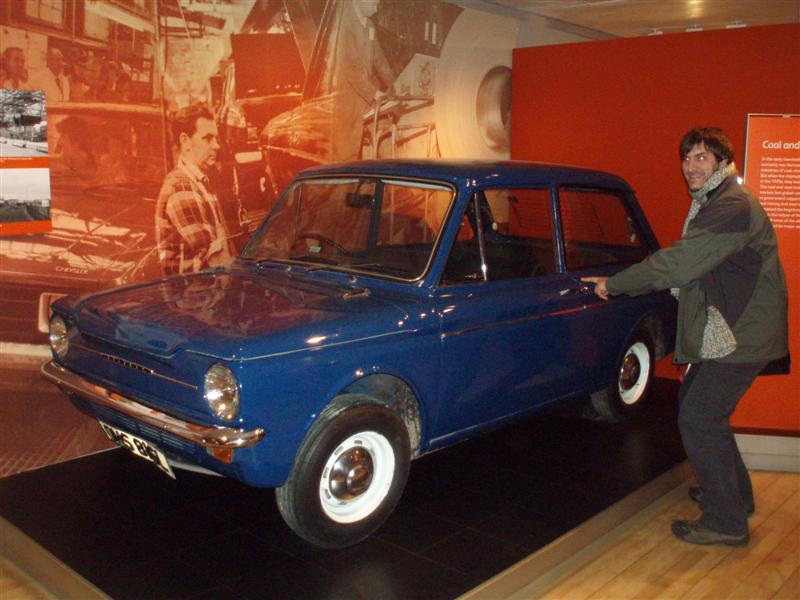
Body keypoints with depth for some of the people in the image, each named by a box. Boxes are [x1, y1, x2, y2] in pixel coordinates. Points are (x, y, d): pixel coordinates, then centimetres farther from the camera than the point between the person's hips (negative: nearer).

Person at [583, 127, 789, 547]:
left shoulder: (734, 208, -20)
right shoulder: (711, 204, 13)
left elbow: (678, 262, -27)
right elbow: (689, 269, 17)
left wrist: (613, 284, -18)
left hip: (740, 338, -11)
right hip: (721, 332, 11)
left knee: (699, 420, -8)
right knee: (695, 402, 20)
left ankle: (725, 522, 5)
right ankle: (733, 492, 37)